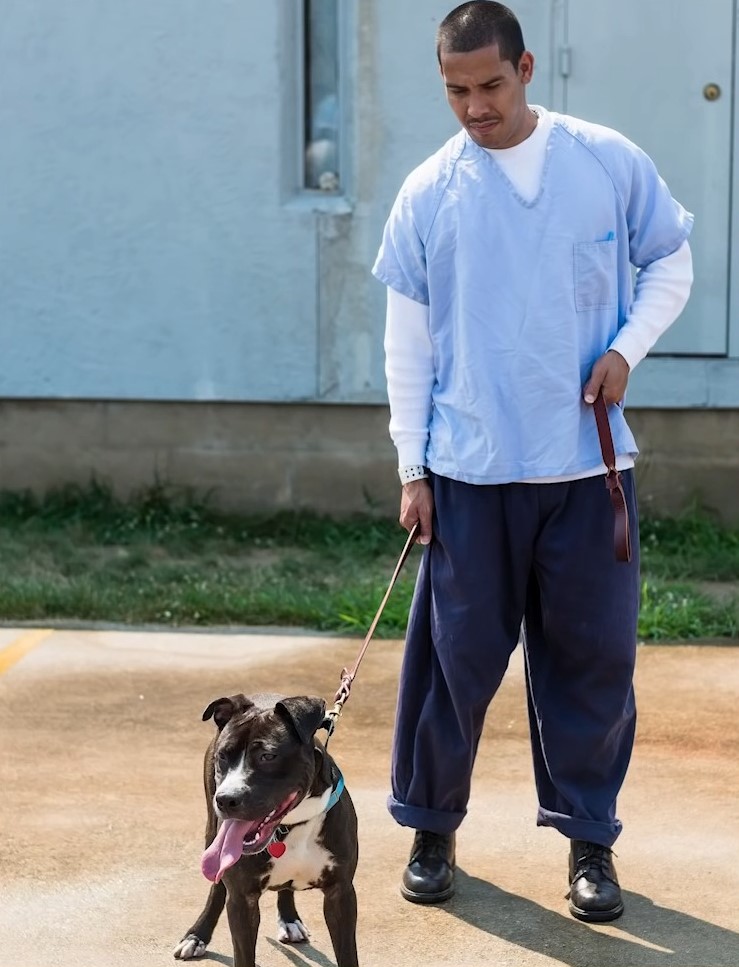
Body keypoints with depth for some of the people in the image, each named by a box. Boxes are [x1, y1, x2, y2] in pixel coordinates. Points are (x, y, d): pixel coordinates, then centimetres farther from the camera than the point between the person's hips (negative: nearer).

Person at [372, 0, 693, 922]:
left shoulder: (609, 162, 0)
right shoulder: (427, 194, 0)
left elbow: (670, 263, 12)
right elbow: (407, 338, 3)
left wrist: (626, 348, -6)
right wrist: (410, 467, 0)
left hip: (588, 465, 0)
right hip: (470, 470, 0)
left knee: (593, 656, 6)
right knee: (456, 656, 5)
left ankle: (590, 838, 21)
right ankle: (431, 826, 24)